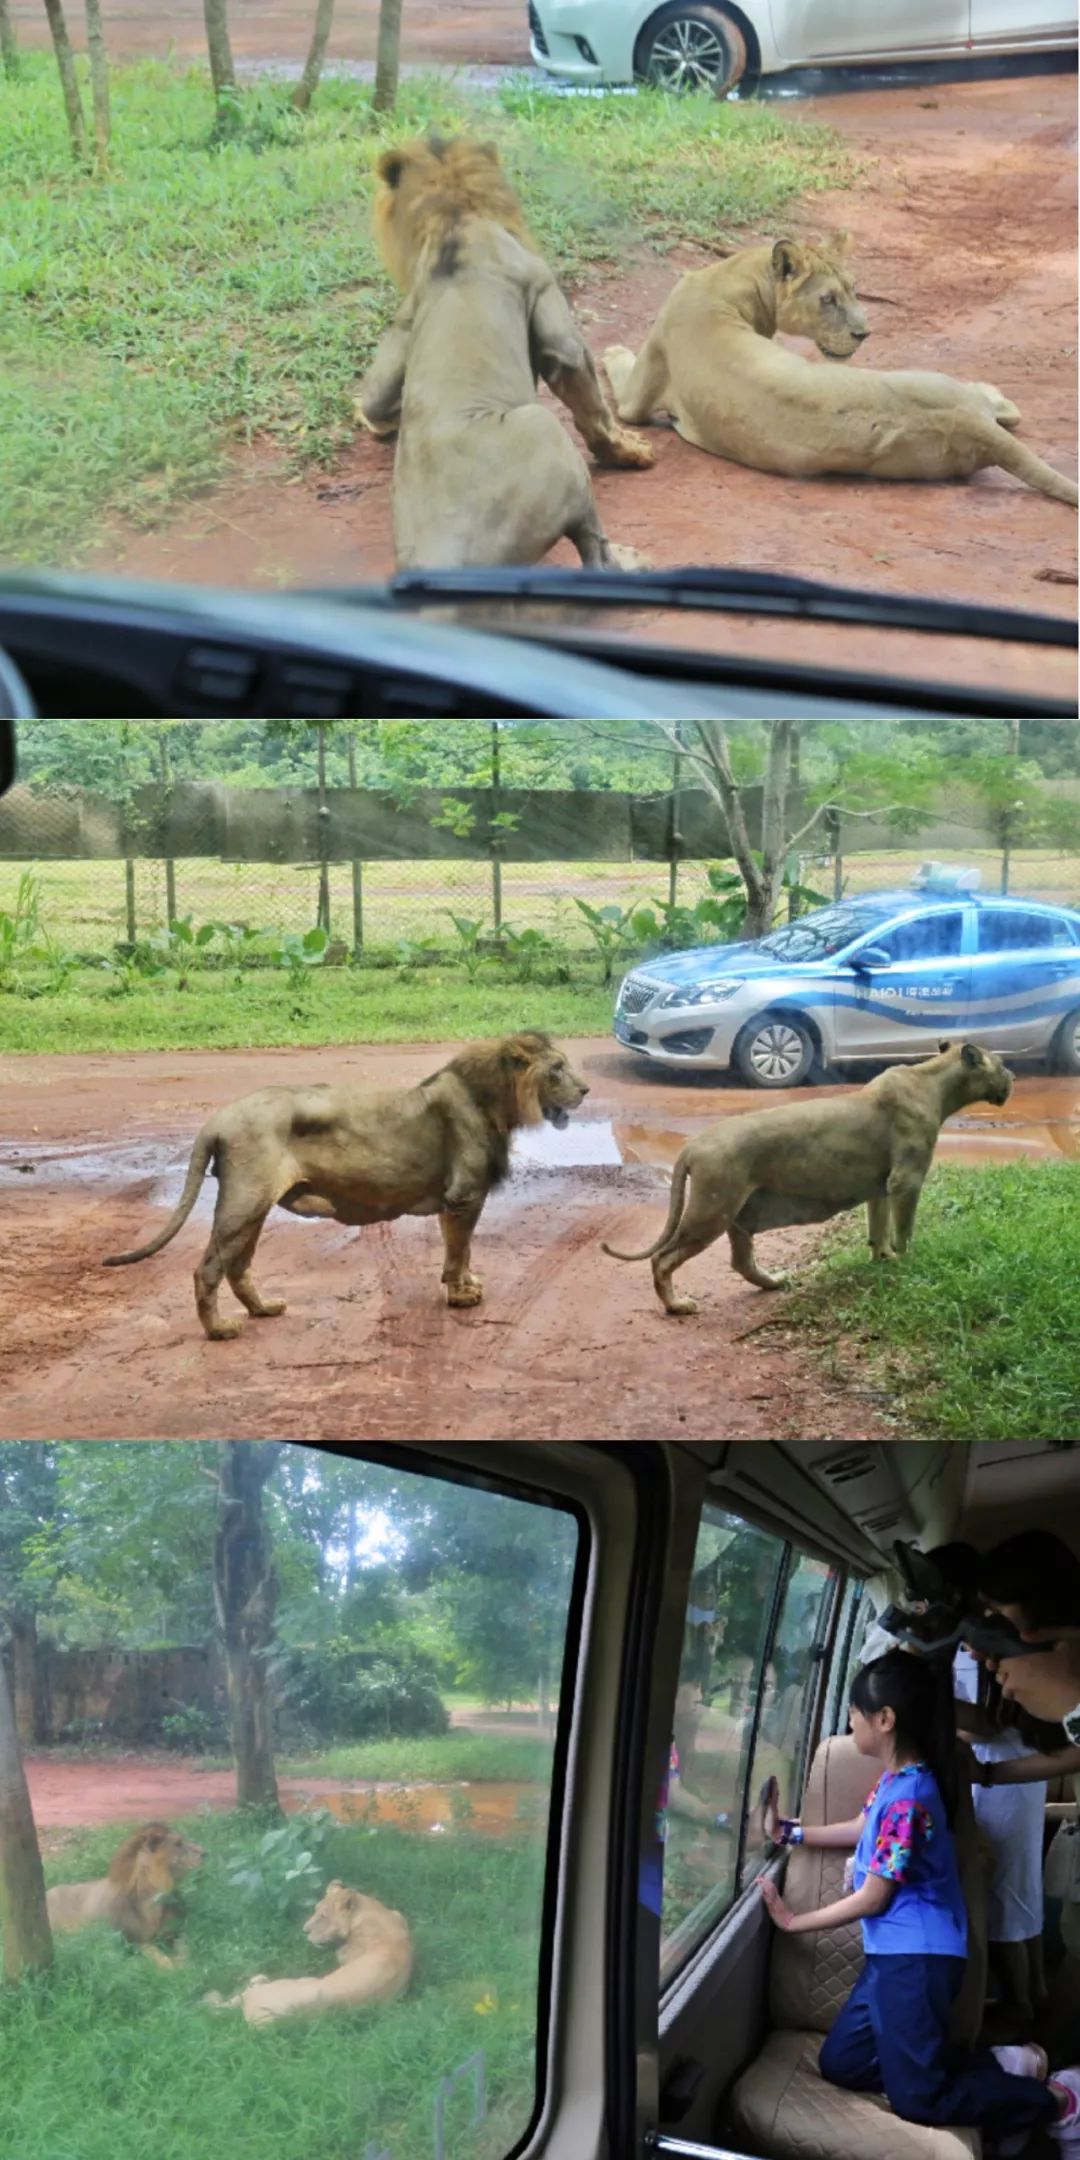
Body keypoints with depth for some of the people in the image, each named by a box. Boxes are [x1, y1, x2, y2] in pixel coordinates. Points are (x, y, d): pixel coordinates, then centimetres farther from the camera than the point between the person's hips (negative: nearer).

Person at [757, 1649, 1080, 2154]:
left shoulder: (907, 1797, -23)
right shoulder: (896, 1778, 6)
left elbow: (872, 1899, -17)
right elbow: (863, 1829, 28)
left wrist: (794, 1922, -7)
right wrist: (788, 1832, 25)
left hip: (918, 1957, -10)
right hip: (895, 1953, 10)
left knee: (916, 2099, -8)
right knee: (840, 2062, 11)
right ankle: (998, 2065, 10)